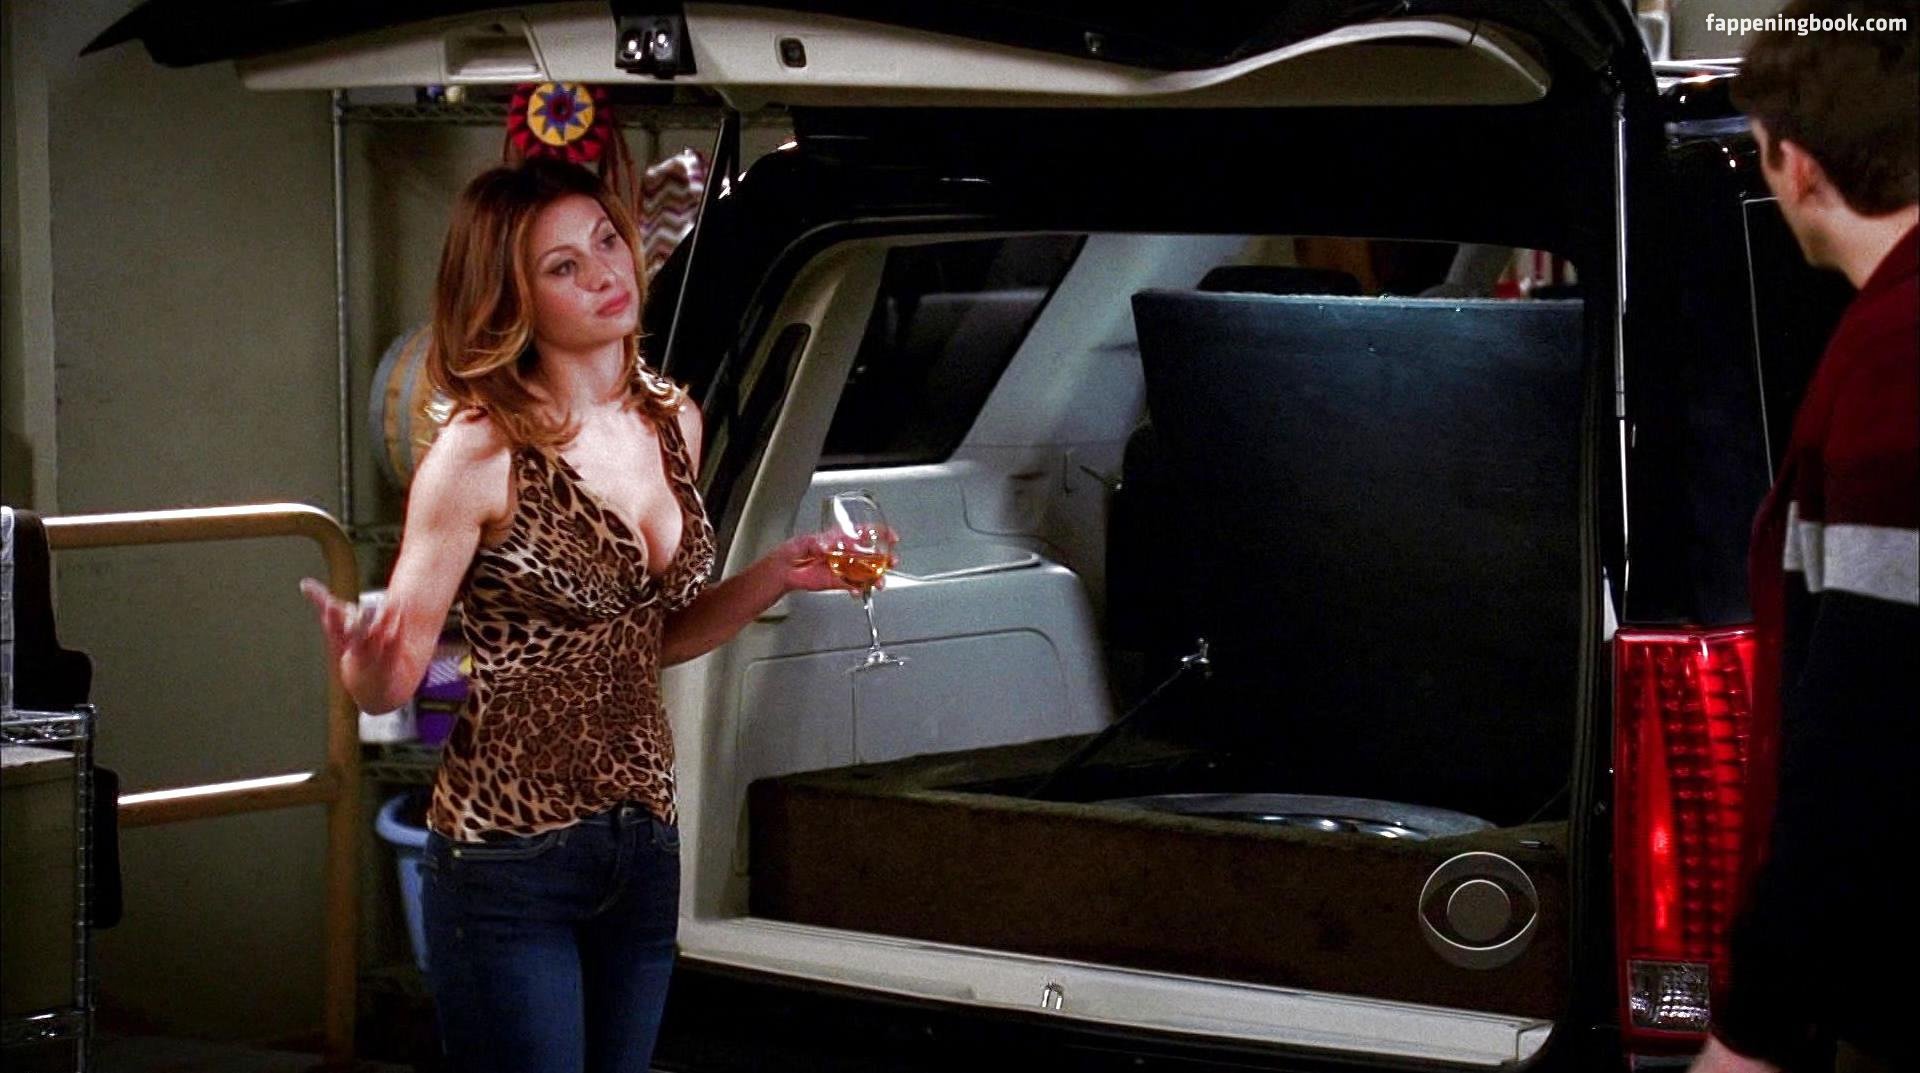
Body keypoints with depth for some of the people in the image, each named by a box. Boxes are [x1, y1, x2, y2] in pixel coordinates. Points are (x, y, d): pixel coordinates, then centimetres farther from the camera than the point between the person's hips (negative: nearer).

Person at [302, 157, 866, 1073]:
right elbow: (389, 683, -12)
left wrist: (773, 578, 6)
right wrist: (363, 662, -34)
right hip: (510, 851, -6)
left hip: (645, 840, 6)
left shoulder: (673, 423, 6)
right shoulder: (483, 450, -13)